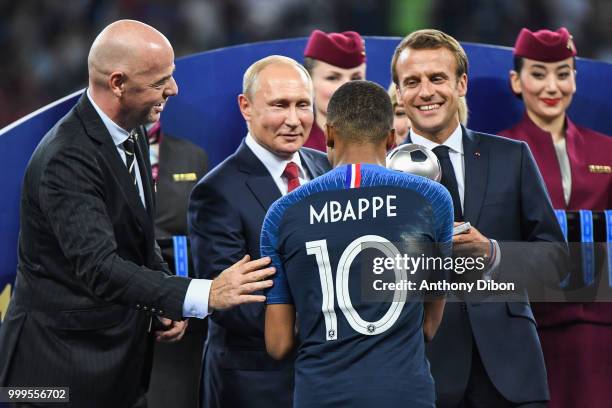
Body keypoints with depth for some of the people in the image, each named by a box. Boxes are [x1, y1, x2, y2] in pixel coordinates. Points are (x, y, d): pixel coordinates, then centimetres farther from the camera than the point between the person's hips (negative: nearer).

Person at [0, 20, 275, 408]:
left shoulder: (131, 135, 7)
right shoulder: (67, 159, -22)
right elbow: (98, 267, -32)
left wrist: (166, 306, 1)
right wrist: (204, 295, -39)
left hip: (122, 356, 9)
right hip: (62, 365, -9)